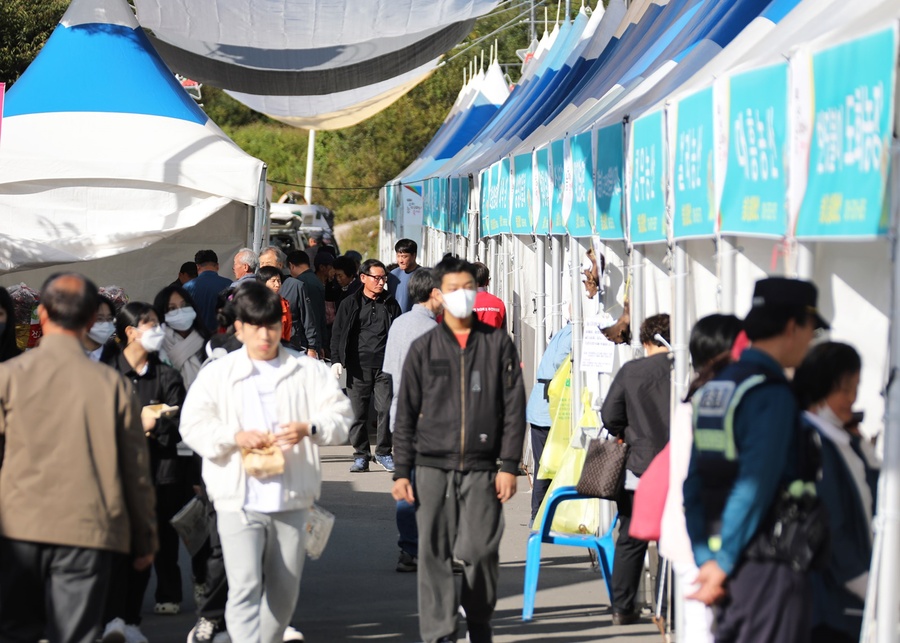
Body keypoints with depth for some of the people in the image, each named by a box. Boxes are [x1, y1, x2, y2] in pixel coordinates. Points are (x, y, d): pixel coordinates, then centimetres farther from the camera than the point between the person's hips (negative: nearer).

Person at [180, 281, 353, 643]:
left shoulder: (309, 372, 8)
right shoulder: (217, 374, 4)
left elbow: (340, 417, 1)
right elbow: (193, 425, -1)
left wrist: (309, 428, -19)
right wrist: (234, 436, -18)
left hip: (291, 499, 3)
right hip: (239, 500, -2)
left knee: (284, 590, 12)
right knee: (244, 586, -14)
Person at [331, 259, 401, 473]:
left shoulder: (391, 304, 12)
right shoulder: (350, 304, 7)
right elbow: (338, 333, 6)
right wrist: (336, 360, -4)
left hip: (384, 366, 1)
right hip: (358, 366, -1)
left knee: (386, 409, -5)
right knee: (358, 412, 0)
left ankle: (383, 452, 9)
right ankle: (361, 455, 10)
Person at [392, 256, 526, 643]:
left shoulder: (498, 344, 7)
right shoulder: (424, 348, 8)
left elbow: (514, 408, 5)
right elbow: (406, 414, 9)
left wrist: (509, 465, -1)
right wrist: (402, 471, 3)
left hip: (482, 469, -1)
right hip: (432, 468, 1)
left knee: (481, 551, -3)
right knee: (434, 554, -2)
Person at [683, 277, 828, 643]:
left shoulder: (712, 389, 12)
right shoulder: (771, 393, -14)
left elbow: (693, 484, 11)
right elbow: (755, 487, -19)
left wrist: (706, 559, 10)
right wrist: (723, 563, -15)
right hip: (769, 566, -8)